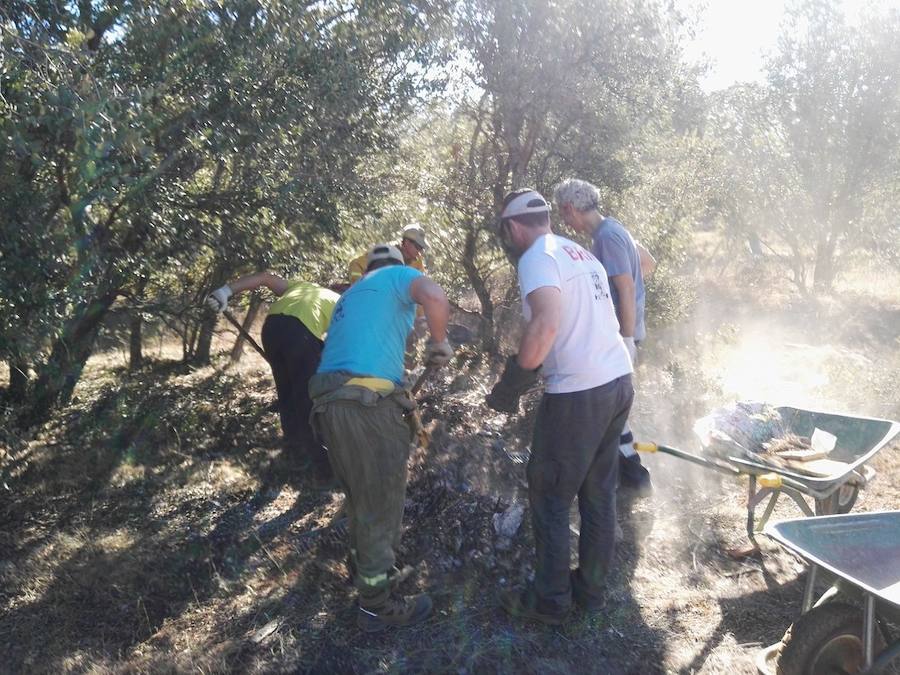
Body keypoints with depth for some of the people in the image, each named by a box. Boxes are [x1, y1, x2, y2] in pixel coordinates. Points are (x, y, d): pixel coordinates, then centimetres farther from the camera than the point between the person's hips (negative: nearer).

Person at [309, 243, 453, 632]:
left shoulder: (350, 294, 28)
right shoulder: (398, 276, 5)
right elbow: (435, 296, -18)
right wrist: (439, 343, -2)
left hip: (329, 402, 8)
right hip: (367, 406, -8)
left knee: (361, 498, 26)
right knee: (380, 506, 5)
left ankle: (363, 566, 44)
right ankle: (377, 605, 18)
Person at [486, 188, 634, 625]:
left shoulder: (537, 258, -10)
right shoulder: (580, 253, 17)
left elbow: (546, 323, -26)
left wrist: (512, 384, -17)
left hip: (578, 393, -9)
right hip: (619, 381, 9)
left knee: (549, 496, 7)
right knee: (599, 493, 18)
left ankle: (551, 600, 20)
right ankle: (591, 588, 31)